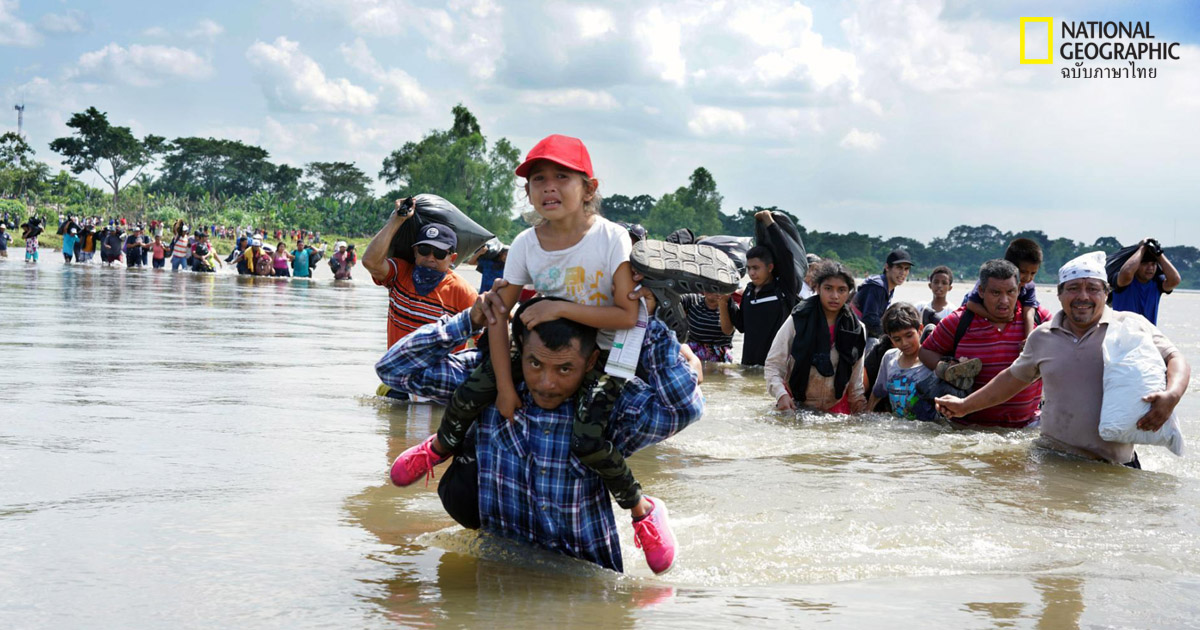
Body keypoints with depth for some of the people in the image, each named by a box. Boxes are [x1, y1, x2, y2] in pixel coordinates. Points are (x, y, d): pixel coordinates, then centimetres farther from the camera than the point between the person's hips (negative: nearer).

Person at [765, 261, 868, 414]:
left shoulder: (857, 329, 0)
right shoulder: (797, 321, -9)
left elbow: (856, 374, 11)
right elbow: (773, 364, -8)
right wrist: (781, 394, -22)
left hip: (837, 405, 2)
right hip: (795, 403, -2)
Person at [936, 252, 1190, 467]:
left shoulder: (1131, 326, 2)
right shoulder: (1043, 337, 13)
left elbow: (1175, 361, 0)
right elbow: (1013, 378, 26)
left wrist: (1171, 396, -22)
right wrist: (966, 405, 28)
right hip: (1051, 456, 2)